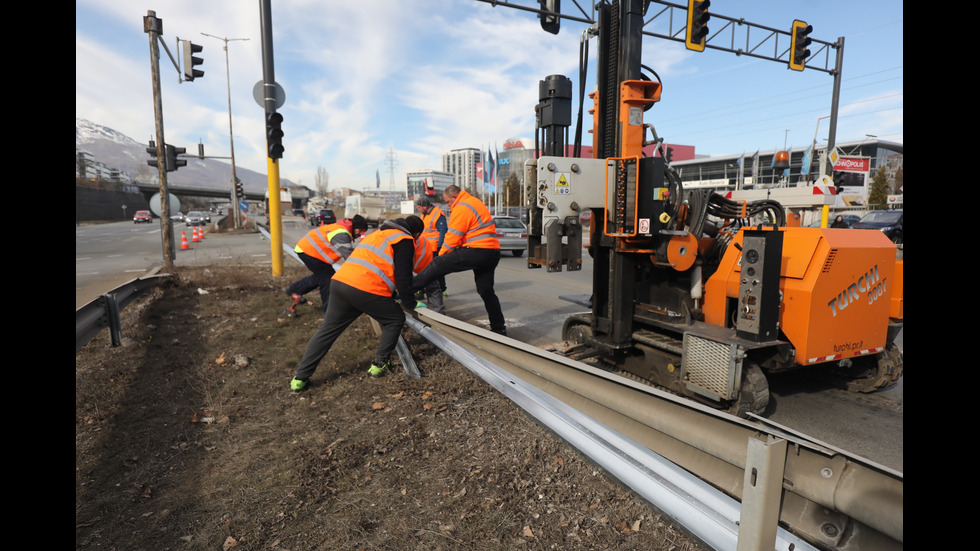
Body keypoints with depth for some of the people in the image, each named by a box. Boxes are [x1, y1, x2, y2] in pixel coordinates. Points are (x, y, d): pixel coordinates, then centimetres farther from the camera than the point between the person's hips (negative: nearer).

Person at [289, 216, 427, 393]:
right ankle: (379, 365, 18)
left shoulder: (377, 234, 32)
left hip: (340, 280, 8)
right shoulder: (405, 242, 5)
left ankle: (300, 378, 16)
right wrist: (410, 304, 12)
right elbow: (403, 278, -3)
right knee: (395, 320, 15)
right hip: (367, 290, -7)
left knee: (327, 330, 14)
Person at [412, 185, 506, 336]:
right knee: (486, 290, 15)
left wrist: (441, 254, 5)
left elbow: (453, 237, -12)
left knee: (438, 265, -4)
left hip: (477, 251, -10)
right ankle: (499, 328, 19)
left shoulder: (461, 208, -9)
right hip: (492, 252, 10)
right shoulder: (475, 202, 23)